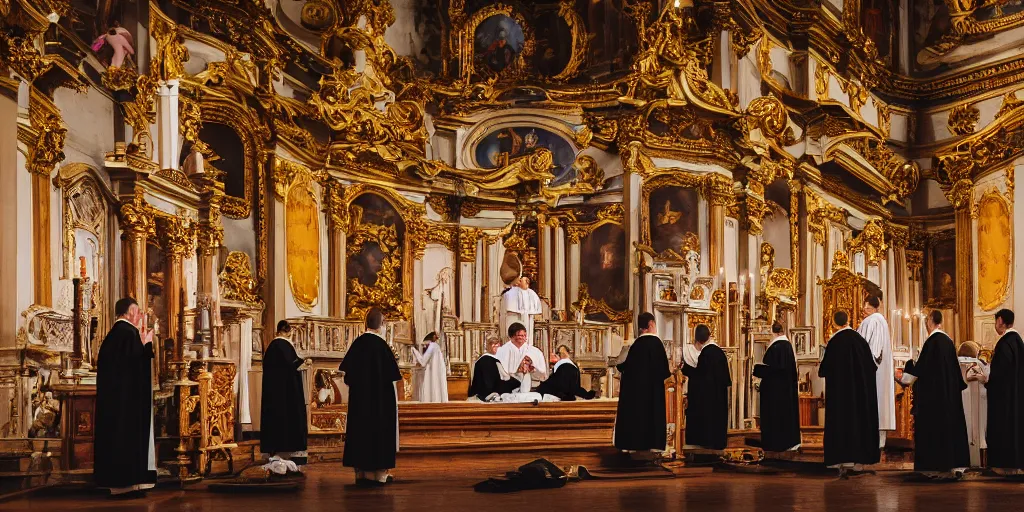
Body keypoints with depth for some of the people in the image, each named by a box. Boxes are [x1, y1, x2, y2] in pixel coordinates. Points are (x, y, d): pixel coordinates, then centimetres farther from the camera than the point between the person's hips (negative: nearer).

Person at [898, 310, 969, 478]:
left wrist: (906, 377, -1)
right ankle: (956, 464, 9)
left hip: (933, 392, -7)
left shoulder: (932, 340, -14)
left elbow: (922, 366, -15)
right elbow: (955, 367, 15)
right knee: (951, 424, 9)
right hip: (950, 392, 7)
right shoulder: (948, 341, 9)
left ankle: (934, 466, -2)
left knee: (933, 426, -2)